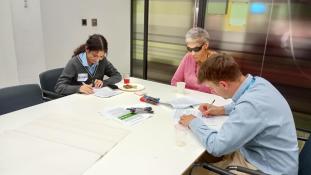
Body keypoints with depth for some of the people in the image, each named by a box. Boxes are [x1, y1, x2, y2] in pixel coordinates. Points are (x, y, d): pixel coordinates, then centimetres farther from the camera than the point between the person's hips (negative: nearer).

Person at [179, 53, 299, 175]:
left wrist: (194, 122, -13)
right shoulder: (257, 82, -6)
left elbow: (216, 147, -28)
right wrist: (222, 109, 7)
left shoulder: (251, 104, -33)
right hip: (264, 154, 8)